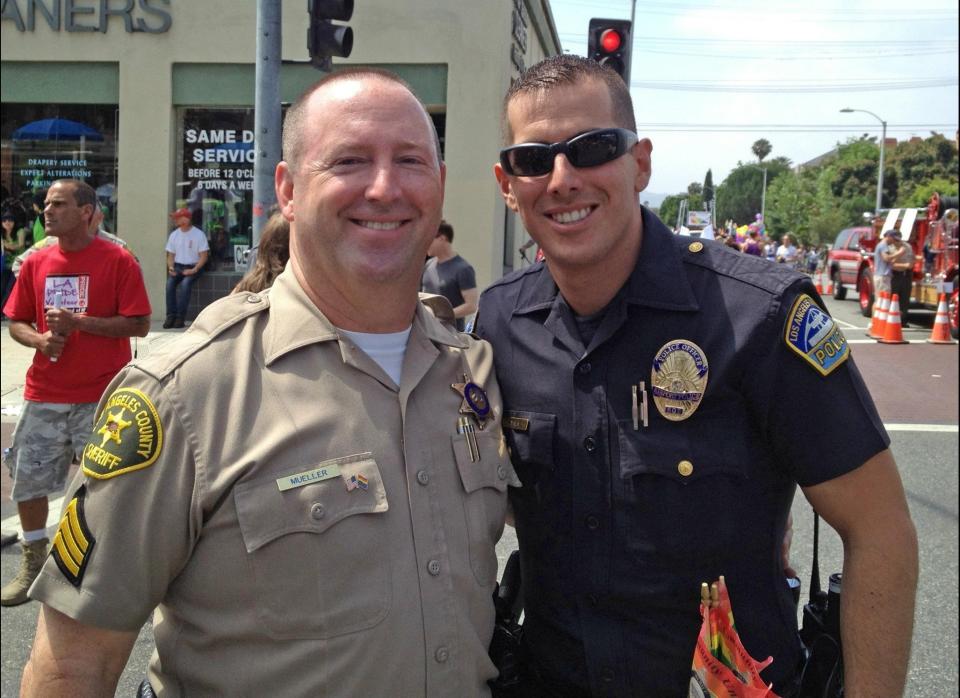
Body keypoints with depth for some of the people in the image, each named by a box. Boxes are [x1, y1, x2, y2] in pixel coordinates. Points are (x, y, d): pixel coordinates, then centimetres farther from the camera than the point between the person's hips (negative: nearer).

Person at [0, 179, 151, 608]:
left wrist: (78, 322, -18)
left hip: (101, 397, -5)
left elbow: (139, 325, -11)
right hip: (44, 394, 5)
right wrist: (40, 339, -9)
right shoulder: (36, 263, 8)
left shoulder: (118, 261, -7)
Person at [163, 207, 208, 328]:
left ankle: (180, 317, -27)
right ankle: (171, 316, -23)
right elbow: (170, 255, 14)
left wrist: (194, 270, -19)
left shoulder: (199, 234, -4)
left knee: (185, 284, -32)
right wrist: (171, 267, -7)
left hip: (192, 267, -4)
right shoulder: (174, 234, 10)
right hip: (177, 266, 4)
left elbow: (203, 256, -6)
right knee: (169, 283, -26)